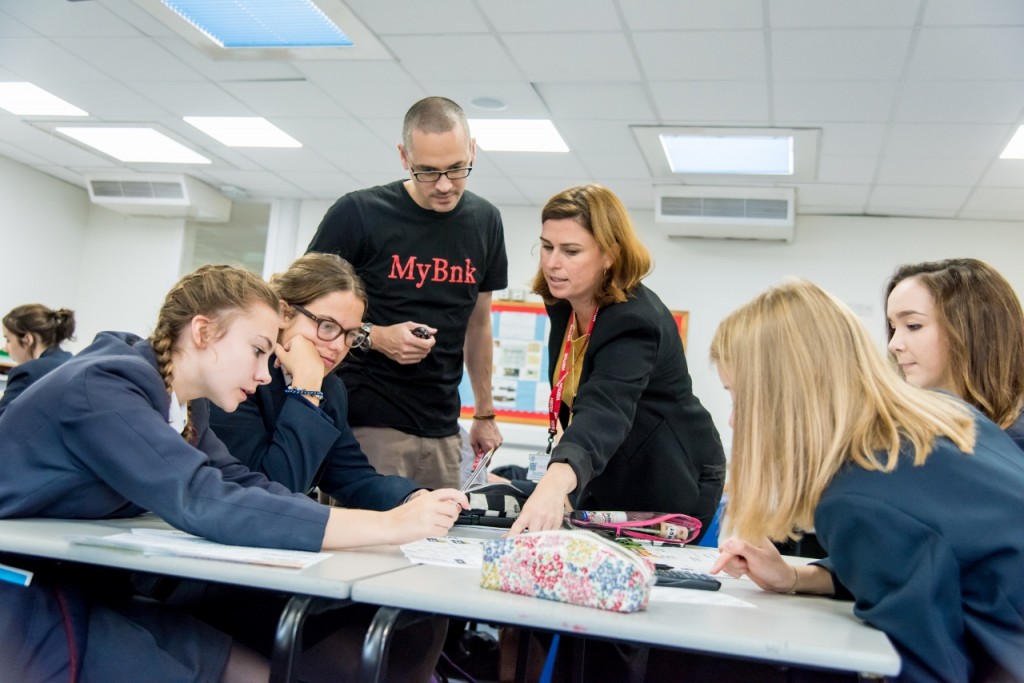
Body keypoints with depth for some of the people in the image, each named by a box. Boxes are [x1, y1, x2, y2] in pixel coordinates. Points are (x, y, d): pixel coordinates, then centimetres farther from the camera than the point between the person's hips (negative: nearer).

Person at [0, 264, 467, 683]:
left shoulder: (180, 401, 4)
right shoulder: (102, 388, -24)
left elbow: (242, 484, -3)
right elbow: (204, 504, -35)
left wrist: (395, 516, -16)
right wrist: (389, 526, -34)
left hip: (84, 587, 8)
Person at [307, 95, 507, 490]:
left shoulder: (484, 222, 8)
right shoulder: (357, 214, -7)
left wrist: (485, 413, 17)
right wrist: (374, 337, -17)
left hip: (442, 430, 4)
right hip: (365, 423, -4)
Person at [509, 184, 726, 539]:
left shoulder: (633, 322, -29)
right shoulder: (563, 304, -4)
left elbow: (607, 407, -49)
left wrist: (557, 479, -66)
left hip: (670, 489, -7)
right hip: (608, 481, 8)